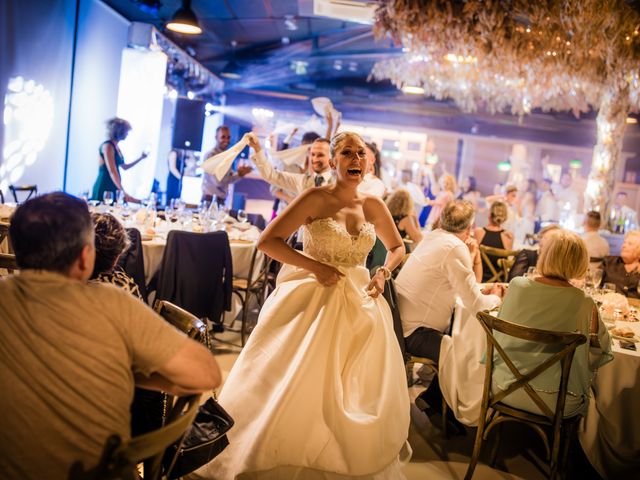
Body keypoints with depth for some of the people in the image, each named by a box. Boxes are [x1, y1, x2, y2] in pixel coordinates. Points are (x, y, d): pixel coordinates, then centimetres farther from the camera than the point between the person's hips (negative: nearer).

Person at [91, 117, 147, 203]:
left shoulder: (116, 147, 14)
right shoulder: (108, 146, -12)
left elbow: (124, 167, 29)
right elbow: (112, 171, -22)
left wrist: (140, 158, 25)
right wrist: (123, 192, -29)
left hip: (113, 188, 9)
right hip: (104, 188, -9)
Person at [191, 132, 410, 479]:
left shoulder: (373, 206, 3)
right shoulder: (316, 198, -10)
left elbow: (397, 247, 18)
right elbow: (267, 241, -15)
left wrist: (383, 273, -2)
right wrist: (316, 267, -20)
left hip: (359, 306, 5)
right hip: (311, 301, -4)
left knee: (358, 393, 9)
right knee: (290, 390, 2)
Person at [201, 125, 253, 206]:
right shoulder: (210, 155, -11)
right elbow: (218, 181, -19)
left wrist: (241, 173, -3)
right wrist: (239, 174, -17)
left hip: (221, 200, 8)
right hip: (210, 200, -8)